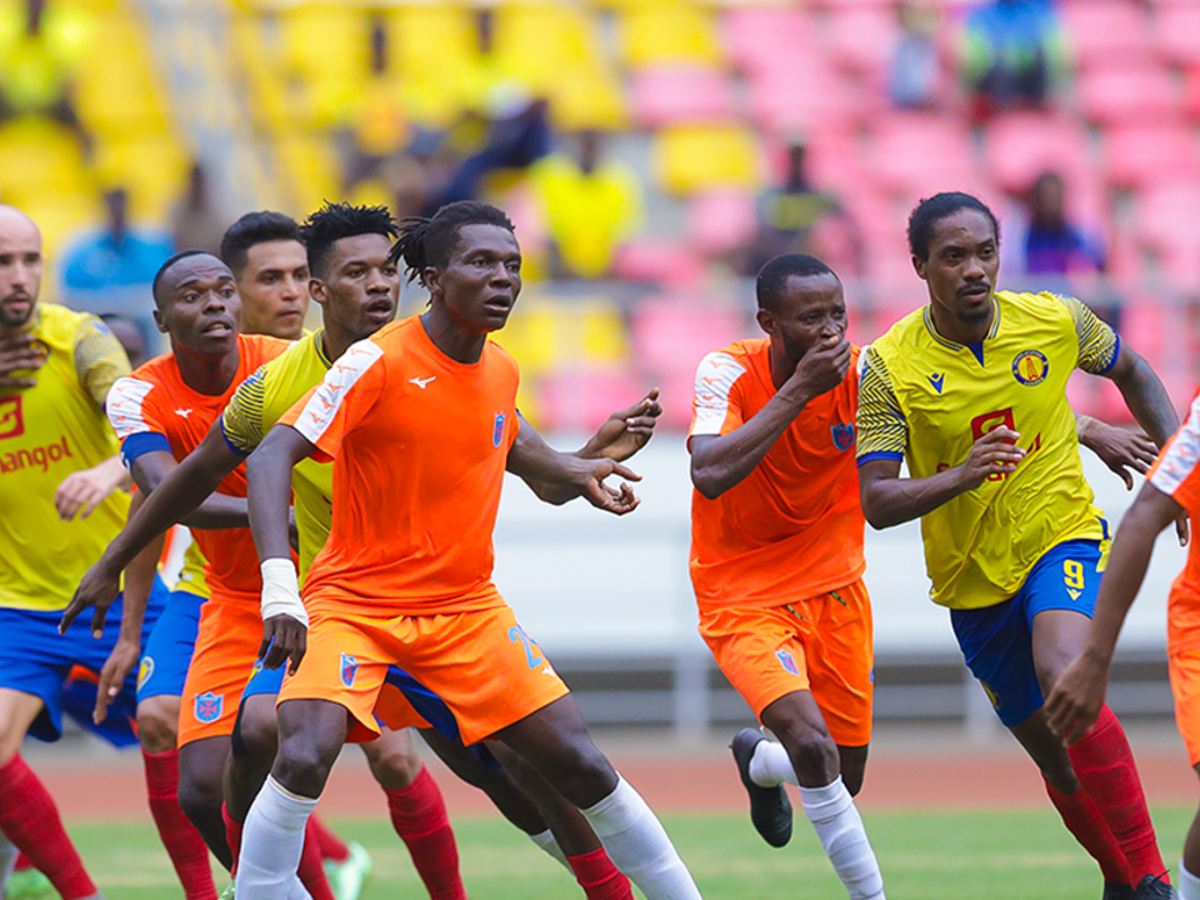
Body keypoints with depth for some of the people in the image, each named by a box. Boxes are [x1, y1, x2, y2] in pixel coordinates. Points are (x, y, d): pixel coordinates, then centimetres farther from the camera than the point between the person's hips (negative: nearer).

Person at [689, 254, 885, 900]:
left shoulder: (862, 373, -13)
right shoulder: (729, 373, -20)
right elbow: (710, 475, -35)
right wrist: (798, 389, -36)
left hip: (834, 585, 4)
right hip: (743, 596, -4)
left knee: (843, 782, 11)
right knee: (811, 742, -26)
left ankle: (758, 760, 45)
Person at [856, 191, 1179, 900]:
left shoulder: (1054, 322, -9)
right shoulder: (890, 366, -13)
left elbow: (1132, 372, 13)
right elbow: (877, 502, -16)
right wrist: (961, 475, -33)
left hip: (1062, 534, -2)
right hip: (973, 576, 2)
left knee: (1065, 675, -31)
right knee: (1058, 758, 9)